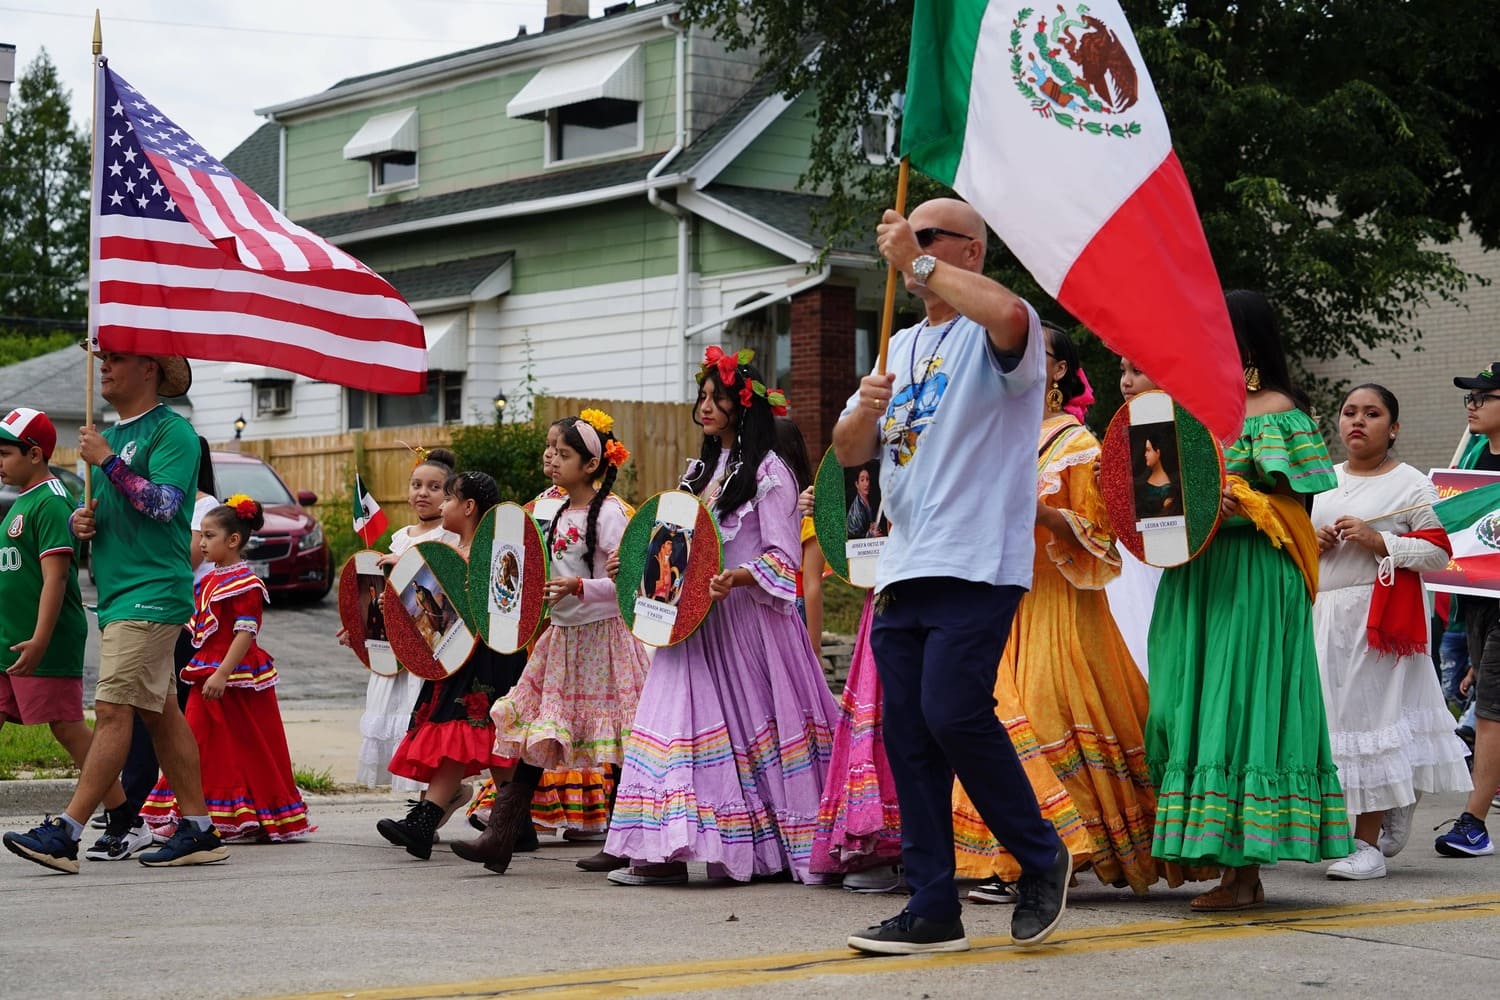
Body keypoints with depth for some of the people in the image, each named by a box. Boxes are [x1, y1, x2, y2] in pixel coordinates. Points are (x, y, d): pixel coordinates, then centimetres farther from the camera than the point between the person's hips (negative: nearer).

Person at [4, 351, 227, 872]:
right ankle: (199, 832, 13)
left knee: (113, 710, -12)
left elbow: (162, 503, -19)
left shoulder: (171, 431, -7)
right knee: (160, 713, 9)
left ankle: (65, 833, -17)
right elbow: (103, 512, 26)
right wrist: (81, 520, 4)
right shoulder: (110, 436, 19)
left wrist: (107, 460, -17)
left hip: (152, 593, -9)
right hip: (117, 594, 9)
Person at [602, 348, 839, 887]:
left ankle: (770, 847, 2)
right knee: (684, 721, -2)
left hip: (748, 617, -7)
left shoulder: (768, 471, -5)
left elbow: (783, 558, -11)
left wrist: (737, 578, -27)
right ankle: (668, 852, -4)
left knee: (750, 724, -4)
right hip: (695, 618, 7)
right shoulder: (699, 471, 18)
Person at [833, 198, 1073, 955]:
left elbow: (1008, 313, -28)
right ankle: (933, 908, 7)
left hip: (977, 565, -7)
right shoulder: (901, 347, 22)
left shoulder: (992, 335, -1)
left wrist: (919, 262, -18)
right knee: (907, 736, 3)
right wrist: (865, 410, -3)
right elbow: (848, 452, 19)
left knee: (953, 711, -18)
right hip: (902, 569, 8)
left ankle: (1041, 857, 3)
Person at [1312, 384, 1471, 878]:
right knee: (1322, 717, 3)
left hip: (1380, 616, -6)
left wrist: (1378, 541, -16)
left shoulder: (1411, 484, 0)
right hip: (1321, 615, 6)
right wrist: (1312, 541, 2)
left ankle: (1367, 842, -2)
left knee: (1368, 715, -8)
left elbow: (1438, 551, -6)